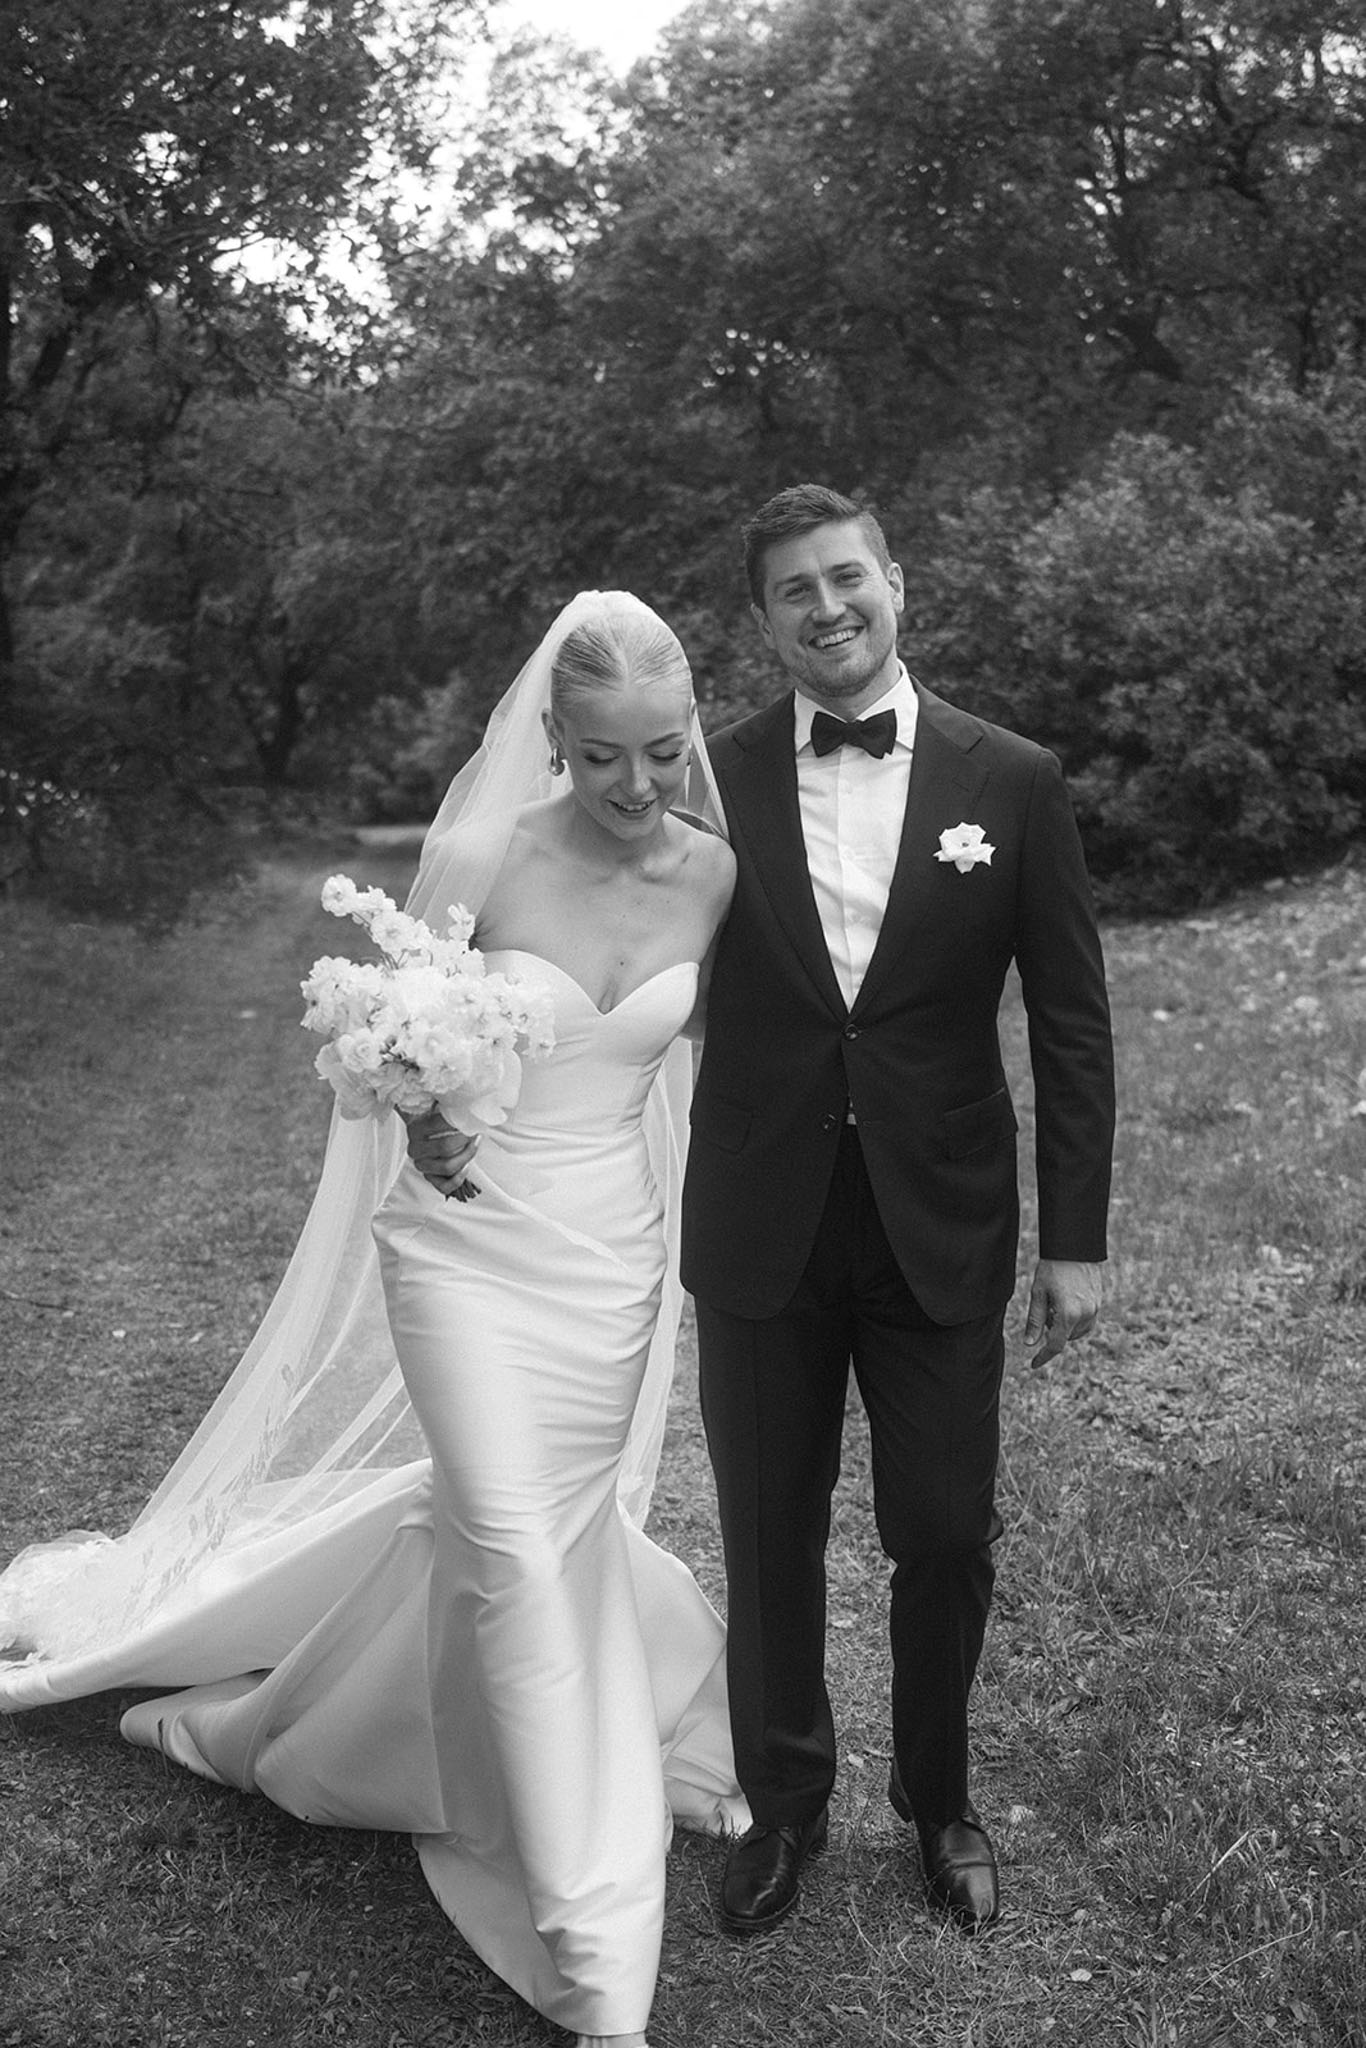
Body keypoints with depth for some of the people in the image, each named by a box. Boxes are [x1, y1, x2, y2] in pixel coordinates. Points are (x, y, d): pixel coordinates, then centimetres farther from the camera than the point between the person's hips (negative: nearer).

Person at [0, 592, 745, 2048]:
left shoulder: (713, 871, -4)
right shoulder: (479, 859, -15)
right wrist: (423, 1121, -30)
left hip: (616, 1252, 5)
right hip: (472, 1245, -4)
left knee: (535, 1531, 15)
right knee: (517, 1557, -7)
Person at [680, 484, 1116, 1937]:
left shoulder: (1012, 783, -3)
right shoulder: (712, 780, -2)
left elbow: (1070, 1024, 0)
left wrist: (1075, 1236, -2)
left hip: (941, 1229, 0)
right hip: (760, 1230, 1)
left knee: (944, 1539, 10)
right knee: (769, 1540, 13)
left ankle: (938, 1801, 37)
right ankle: (782, 1802, 36)